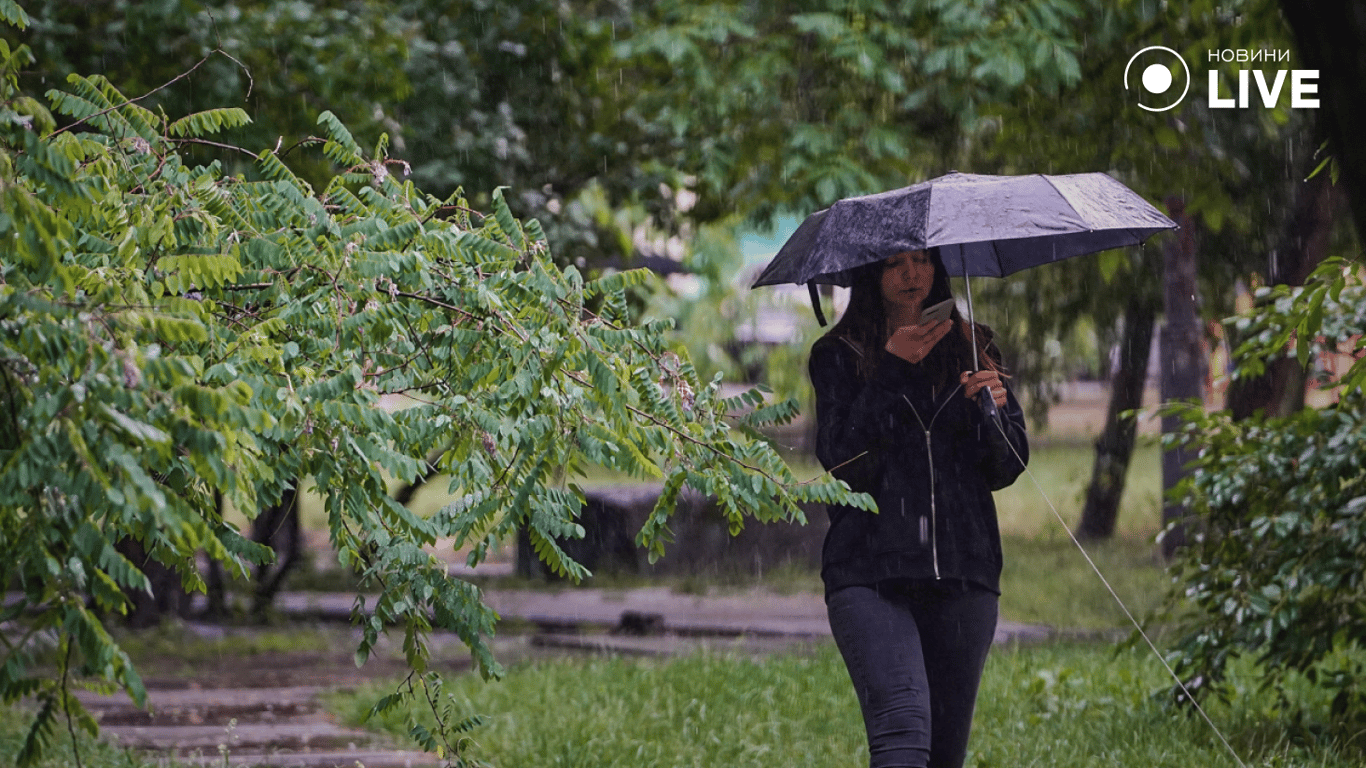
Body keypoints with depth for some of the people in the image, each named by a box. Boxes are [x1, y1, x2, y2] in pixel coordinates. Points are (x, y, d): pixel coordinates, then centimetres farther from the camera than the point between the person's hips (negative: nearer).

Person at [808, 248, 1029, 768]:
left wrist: (993, 409, -10)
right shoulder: (839, 356, 7)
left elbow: (1007, 469, 10)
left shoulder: (971, 349, 15)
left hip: (963, 571, 4)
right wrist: (892, 368, -12)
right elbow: (839, 457, -8)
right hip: (870, 573, -4)